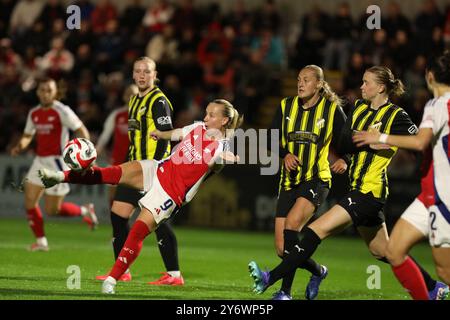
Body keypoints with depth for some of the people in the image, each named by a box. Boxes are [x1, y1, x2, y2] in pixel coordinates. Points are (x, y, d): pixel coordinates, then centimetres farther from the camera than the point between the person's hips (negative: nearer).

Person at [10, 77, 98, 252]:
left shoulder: (62, 111, -11)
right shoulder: (34, 113, 9)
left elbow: (82, 131, -11)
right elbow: (28, 135, 22)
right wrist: (19, 146, 0)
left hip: (57, 161, -7)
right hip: (40, 161, 7)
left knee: (52, 210, -5)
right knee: (29, 202, -2)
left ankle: (84, 211, 20)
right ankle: (41, 241, 10)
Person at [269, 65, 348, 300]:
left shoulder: (332, 110, -1)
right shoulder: (286, 106, 9)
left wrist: (343, 160, -16)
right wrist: (285, 154, -13)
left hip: (316, 180, -5)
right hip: (289, 182, 5)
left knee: (291, 223, -29)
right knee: (281, 249, -2)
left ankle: (285, 290, -24)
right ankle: (318, 271, 29)